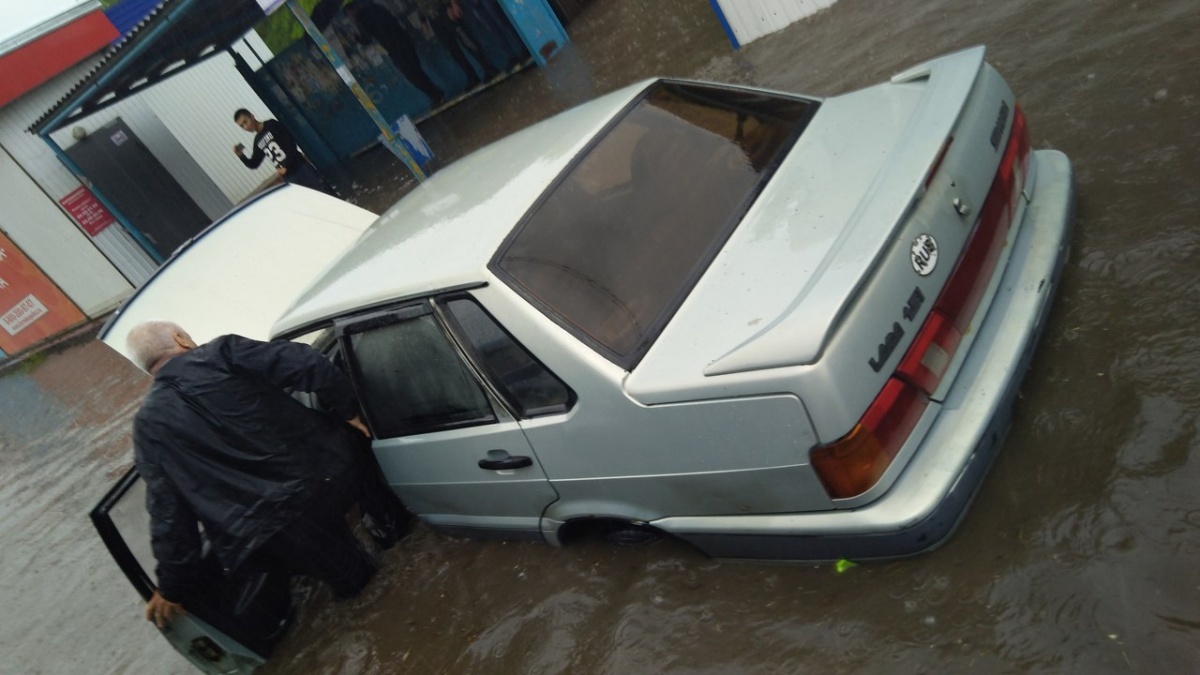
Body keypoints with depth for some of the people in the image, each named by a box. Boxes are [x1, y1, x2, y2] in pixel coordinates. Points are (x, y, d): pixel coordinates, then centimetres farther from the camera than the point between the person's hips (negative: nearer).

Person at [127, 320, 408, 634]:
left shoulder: (148, 424, 2)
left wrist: (173, 585, 9)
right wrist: (349, 410, 2)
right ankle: (390, 524, 56)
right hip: (329, 464, 1)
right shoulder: (223, 351, -2)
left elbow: (166, 512, 0)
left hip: (286, 519, -1)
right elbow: (307, 364, -12)